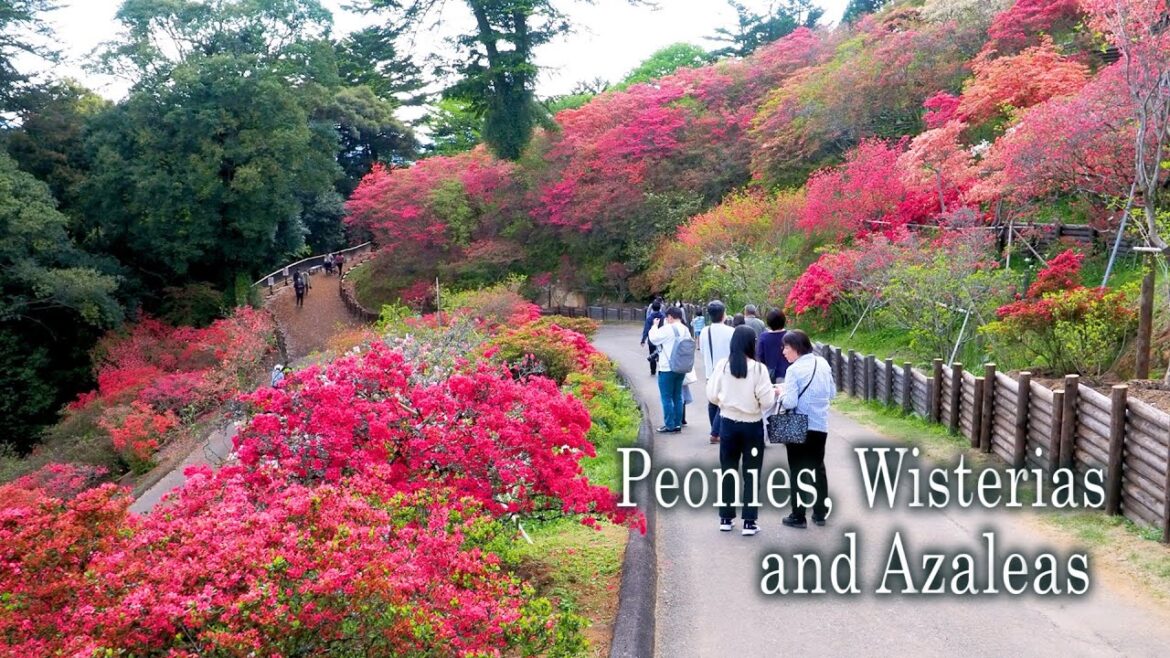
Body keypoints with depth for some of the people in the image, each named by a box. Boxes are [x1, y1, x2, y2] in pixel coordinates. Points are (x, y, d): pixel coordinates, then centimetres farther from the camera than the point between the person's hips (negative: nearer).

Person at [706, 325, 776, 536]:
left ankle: (726, 518, 20)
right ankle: (749, 522, 9)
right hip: (752, 425, -2)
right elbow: (766, 401, -13)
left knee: (728, 471, 14)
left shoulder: (722, 365, -7)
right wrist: (774, 393, 7)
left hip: (728, 423, 3)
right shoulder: (758, 368, -14)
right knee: (751, 473, 7)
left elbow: (712, 396, -1)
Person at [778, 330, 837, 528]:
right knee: (818, 468, 18)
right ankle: (820, 513, 25)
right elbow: (832, 393, 12)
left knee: (798, 471, 5)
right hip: (820, 425, 6)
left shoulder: (794, 370, -16)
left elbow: (790, 402, -19)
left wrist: (781, 393, -1)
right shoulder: (823, 363, 3)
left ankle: (798, 516, 10)